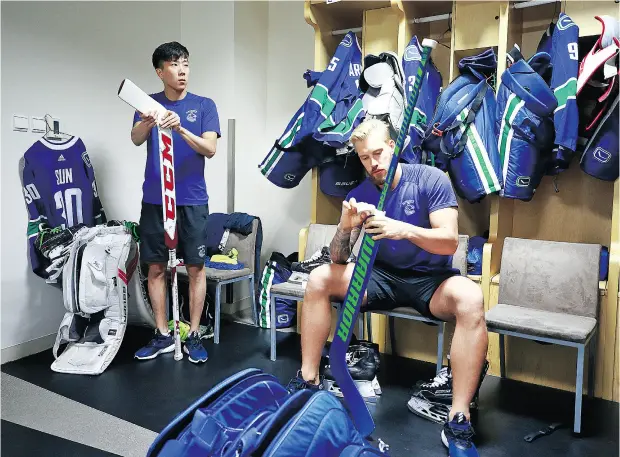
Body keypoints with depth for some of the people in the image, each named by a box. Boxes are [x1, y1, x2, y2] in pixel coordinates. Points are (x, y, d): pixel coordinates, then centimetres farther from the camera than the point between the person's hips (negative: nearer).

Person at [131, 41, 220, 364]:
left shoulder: (204, 105, 3)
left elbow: (210, 149, -9)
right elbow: (135, 140, -11)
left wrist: (180, 128, -26)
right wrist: (147, 122, -34)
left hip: (192, 200, -1)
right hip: (155, 199, 2)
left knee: (196, 268, 1)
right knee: (156, 267, 6)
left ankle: (193, 335, 13)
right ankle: (162, 335, 19)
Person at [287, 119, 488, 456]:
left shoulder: (431, 179, -11)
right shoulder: (359, 195, -1)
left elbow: (450, 242, -19)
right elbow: (338, 260, -5)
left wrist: (404, 230, -37)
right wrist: (345, 228, -27)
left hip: (430, 278, -3)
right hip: (382, 276, 4)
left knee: (470, 299, -35)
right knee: (319, 279, -15)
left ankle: (458, 422, -30)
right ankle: (309, 380, -6)